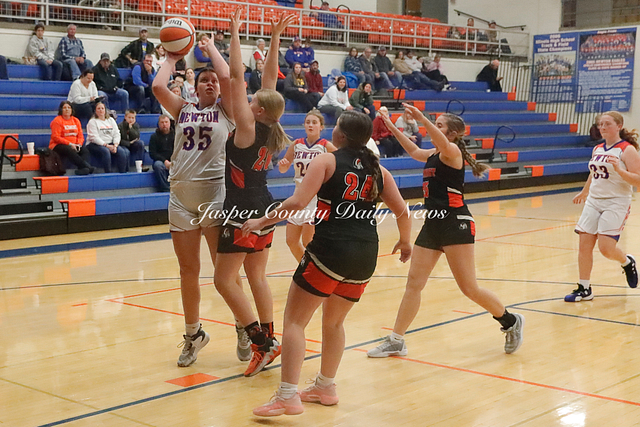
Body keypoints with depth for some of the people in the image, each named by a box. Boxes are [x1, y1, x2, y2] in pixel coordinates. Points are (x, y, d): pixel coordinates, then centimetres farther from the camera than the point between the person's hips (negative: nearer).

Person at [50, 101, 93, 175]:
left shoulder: (76, 120, 17)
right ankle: (87, 166, -42)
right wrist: (70, 144, -17)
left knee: (85, 151, -24)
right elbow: (56, 137, -11)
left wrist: (79, 144, -9)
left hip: (73, 146, 6)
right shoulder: (57, 121, -3)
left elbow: (80, 135, 14)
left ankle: (82, 169, -45)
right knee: (70, 151, -37)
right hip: (58, 146, -6)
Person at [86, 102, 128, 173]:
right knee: (105, 151, -37)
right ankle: (108, 174, -36)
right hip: (95, 145, -4)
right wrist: (107, 146, -20)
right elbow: (94, 137, -10)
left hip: (110, 144, 4)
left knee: (121, 151, -25)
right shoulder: (92, 122, 2)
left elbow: (117, 134, 9)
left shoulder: (111, 120, 18)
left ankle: (122, 173, -25)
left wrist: (115, 145, -11)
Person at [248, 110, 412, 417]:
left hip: (330, 250, -6)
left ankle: (287, 397, -7)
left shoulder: (327, 161, -1)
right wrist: (404, 242, 28)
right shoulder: (378, 169, 13)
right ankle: (326, 388, 32)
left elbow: (298, 202, -12)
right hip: (366, 254, 6)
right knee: (334, 322, 24)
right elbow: (402, 211, 11)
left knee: (294, 321, 1)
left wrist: (262, 221, -2)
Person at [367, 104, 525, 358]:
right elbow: (414, 151, 38)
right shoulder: (433, 154, 16)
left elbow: (444, 145, -34)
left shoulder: (452, 152, -8)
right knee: (414, 282, 5)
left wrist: (422, 119, -45)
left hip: (455, 224, -8)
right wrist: (392, 128, 34)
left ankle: (510, 322, 17)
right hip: (432, 224, 8)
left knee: (469, 289, -5)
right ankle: (396, 341, 11)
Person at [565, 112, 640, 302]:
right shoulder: (597, 149, 11)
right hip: (593, 201, 6)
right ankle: (584, 289, 10)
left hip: (616, 204, -6)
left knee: (606, 247, -14)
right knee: (584, 245, 0)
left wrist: (619, 170, -29)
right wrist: (584, 192, 41)